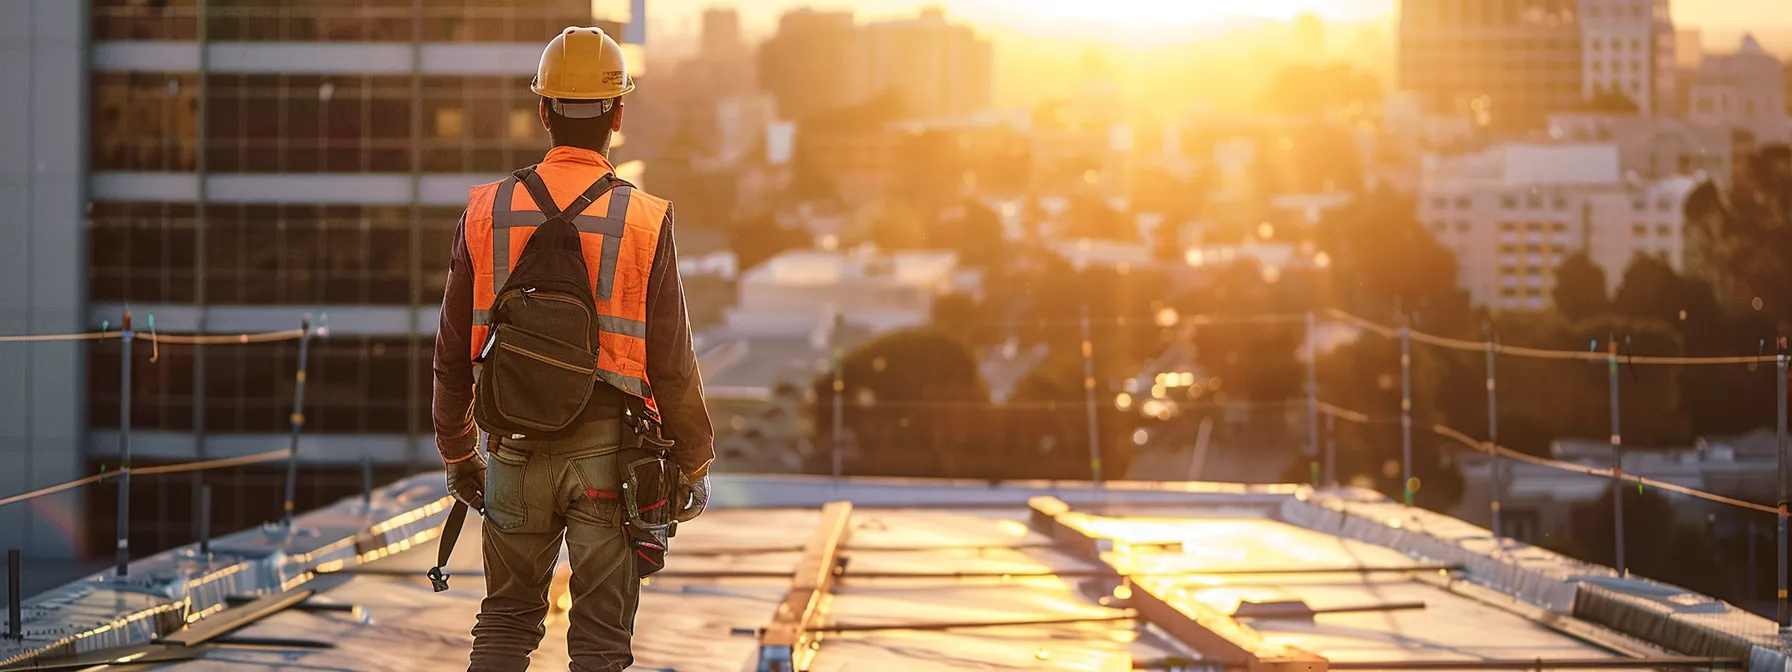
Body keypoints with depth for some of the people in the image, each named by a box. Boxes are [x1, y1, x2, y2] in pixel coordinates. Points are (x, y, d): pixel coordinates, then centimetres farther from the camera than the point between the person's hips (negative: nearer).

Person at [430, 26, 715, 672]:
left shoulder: (489, 211, -1)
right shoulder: (643, 222, -9)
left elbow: (454, 351, 4)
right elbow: (671, 363, -8)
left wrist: (456, 452, 16)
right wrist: (695, 464, 6)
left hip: (517, 449, 3)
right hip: (608, 451, -2)